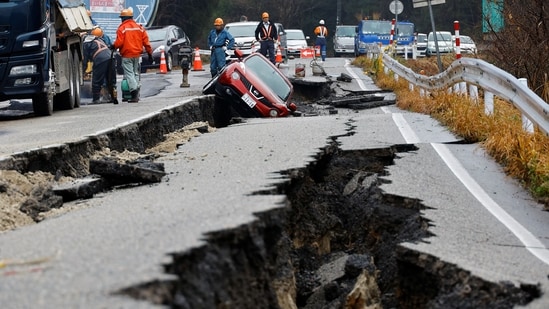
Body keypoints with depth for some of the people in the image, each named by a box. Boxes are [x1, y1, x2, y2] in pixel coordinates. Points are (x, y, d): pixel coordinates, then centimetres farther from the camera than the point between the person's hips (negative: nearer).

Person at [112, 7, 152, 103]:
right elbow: (146, 42, 5)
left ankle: (134, 90, -22)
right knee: (135, 73, 14)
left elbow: (119, 43, -14)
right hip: (137, 55, 5)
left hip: (127, 55, -5)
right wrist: (150, 53, 11)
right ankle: (136, 95, 13)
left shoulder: (122, 28, -8)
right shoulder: (139, 27, 8)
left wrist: (113, 46, 7)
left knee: (129, 74, -5)